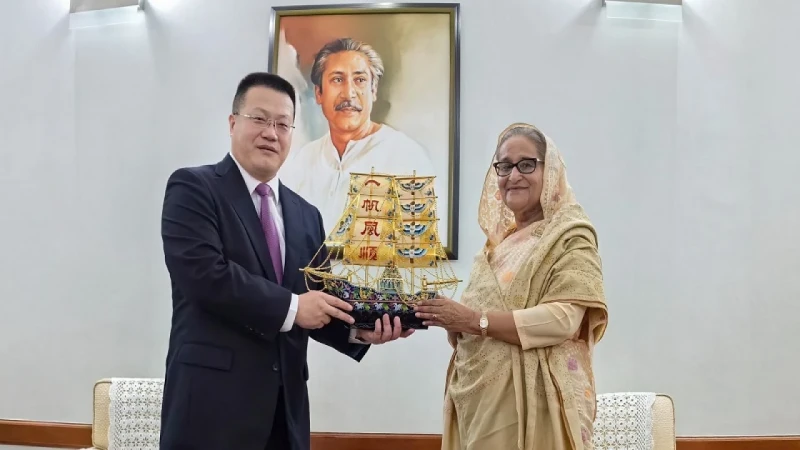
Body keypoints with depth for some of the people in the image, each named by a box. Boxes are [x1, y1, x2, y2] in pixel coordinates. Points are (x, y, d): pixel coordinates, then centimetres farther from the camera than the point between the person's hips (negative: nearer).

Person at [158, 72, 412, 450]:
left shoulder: (306, 214, 15)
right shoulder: (193, 188, -3)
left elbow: (316, 306, 14)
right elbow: (204, 274, -18)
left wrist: (358, 330, -4)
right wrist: (290, 307, -15)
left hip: (284, 406, 6)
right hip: (215, 399, -6)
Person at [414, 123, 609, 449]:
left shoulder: (570, 236, -6)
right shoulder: (500, 237, 14)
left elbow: (563, 319, -19)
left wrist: (473, 320, -20)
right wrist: (450, 319, -3)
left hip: (534, 398, -6)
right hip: (481, 398, 6)